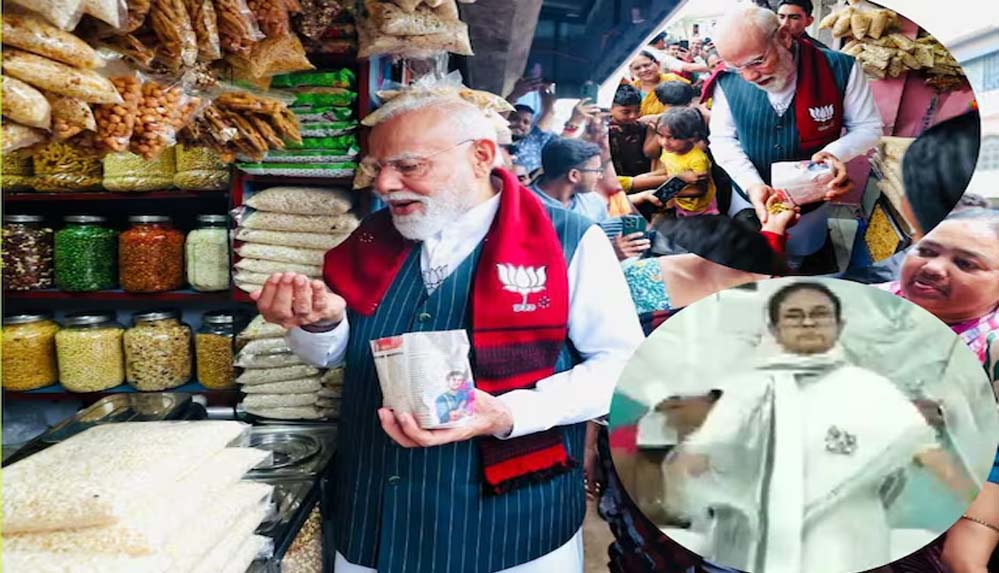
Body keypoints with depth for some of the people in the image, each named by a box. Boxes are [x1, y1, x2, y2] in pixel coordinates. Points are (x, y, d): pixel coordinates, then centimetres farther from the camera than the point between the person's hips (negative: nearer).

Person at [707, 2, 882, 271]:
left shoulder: (840, 69, -20)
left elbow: (867, 128, -8)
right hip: (748, 199, 1)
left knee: (793, 272, 24)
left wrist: (834, 152, -30)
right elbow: (722, 138, -10)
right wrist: (753, 185, -26)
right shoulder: (729, 82, -18)